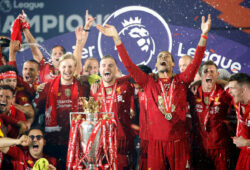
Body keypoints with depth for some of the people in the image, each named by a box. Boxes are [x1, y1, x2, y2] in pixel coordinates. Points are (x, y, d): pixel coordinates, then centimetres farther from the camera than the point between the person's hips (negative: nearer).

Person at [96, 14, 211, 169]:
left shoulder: (181, 81, 6)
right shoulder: (149, 83, 7)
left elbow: (196, 61, -3)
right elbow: (129, 64, 2)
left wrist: (204, 35, -12)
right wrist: (116, 38, -3)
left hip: (179, 141, 0)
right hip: (156, 142, 0)